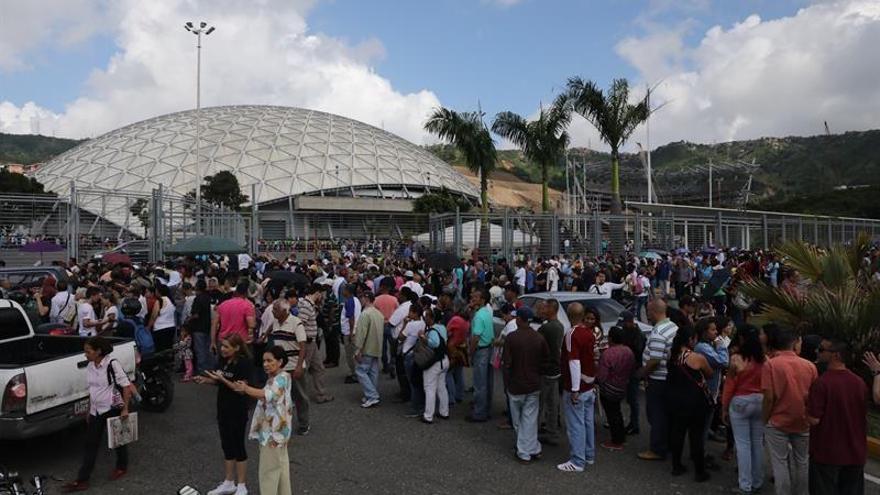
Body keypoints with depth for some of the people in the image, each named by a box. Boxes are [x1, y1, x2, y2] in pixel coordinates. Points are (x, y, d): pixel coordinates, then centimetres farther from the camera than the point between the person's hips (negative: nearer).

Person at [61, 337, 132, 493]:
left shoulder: (112, 364, -18)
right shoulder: (90, 367, 2)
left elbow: (126, 386, -17)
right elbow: (92, 391, 13)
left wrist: (125, 409, -20)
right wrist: (89, 412, 15)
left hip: (113, 409, -6)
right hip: (96, 411, 6)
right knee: (90, 444, 6)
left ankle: (122, 467, 33)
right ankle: (82, 481, 10)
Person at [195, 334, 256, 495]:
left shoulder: (245, 363, -19)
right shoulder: (222, 359, 2)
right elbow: (219, 382, 12)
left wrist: (221, 379, -26)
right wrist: (204, 380, -6)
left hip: (238, 411, -7)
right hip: (223, 408, 7)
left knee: (238, 446, 4)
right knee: (226, 445, 16)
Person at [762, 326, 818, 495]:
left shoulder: (770, 364, -12)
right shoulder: (810, 365, -1)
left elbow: (769, 397, -16)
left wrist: (765, 420, -3)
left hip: (778, 423, -4)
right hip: (803, 423, 4)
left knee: (780, 463, 6)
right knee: (801, 461, 19)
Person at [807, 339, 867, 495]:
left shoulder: (822, 383, -21)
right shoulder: (860, 382, 0)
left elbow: (814, 420, -21)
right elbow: (864, 418, 10)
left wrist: (807, 407, -2)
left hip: (826, 454, -6)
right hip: (855, 454, 6)